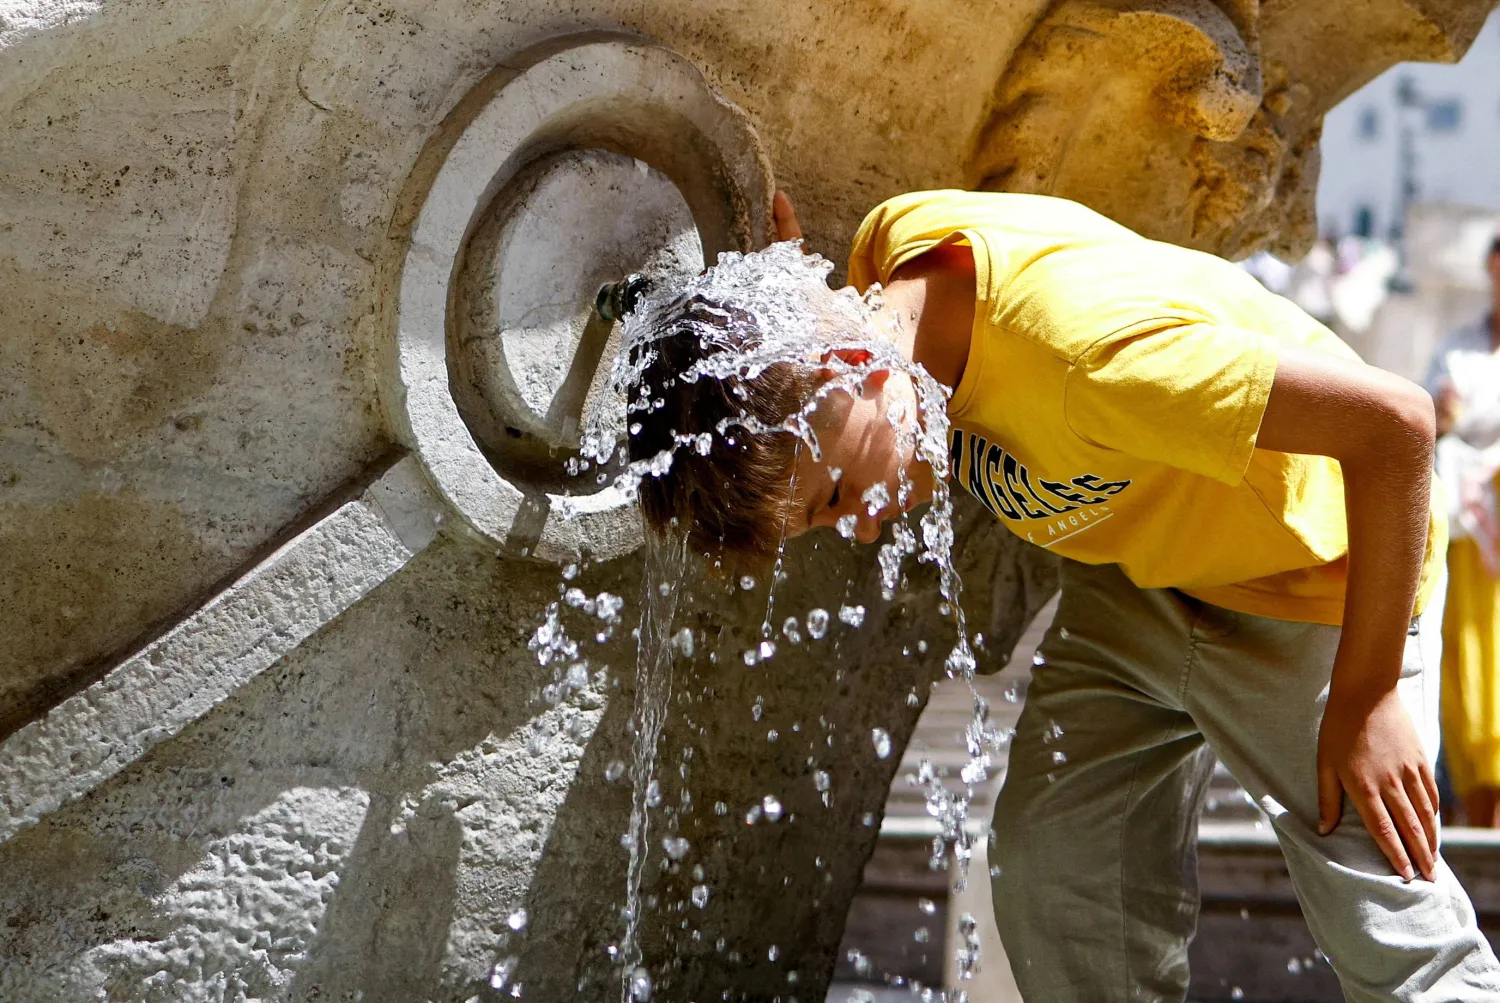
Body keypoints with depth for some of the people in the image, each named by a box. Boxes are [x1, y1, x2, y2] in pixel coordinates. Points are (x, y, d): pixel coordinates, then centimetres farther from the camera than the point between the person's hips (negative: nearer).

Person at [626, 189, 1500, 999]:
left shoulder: (1089, 345, -40)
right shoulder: (892, 252, -18)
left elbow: (1393, 423, -34)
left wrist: (1363, 703, -26)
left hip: (1314, 575, -7)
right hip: (1133, 572, 7)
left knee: (1391, 932, -10)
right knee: (1051, 869, -2)